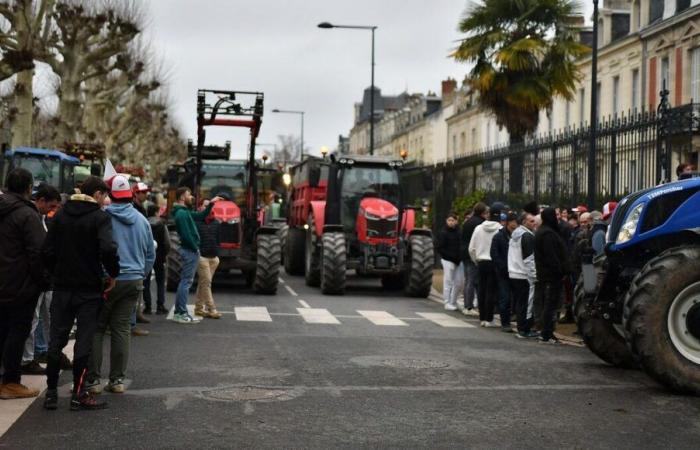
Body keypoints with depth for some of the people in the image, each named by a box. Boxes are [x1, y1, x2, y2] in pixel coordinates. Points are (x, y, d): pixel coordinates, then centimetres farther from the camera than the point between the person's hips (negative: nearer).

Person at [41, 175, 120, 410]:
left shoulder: (61, 214, 7)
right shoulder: (99, 217, -10)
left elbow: (47, 250, 5)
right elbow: (108, 249, -25)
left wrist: (57, 274, 15)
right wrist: (112, 274, -10)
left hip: (62, 287, 5)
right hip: (89, 288, -5)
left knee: (56, 339, 10)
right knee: (84, 341, 1)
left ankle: (51, 392, 12)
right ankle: (79, 394, 3)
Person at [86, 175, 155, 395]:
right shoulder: (141, 220, 5)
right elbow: (151, 254, 13)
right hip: (134, 281, 4)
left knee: (96, 329, 6)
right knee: (121, 329, 10)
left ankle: (93, 379, 5)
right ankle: (118, 380, 10)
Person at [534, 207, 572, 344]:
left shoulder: (541, 232, 16)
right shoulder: (548, 233, -17)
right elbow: (551, 256, -22)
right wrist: (561, 272, -18)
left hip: (543, 274, 11)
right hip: (552, 275, -11)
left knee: (545, 304, 14)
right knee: (551, 304, -7)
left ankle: (545, 332, 19)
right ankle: (547, 334, -6)